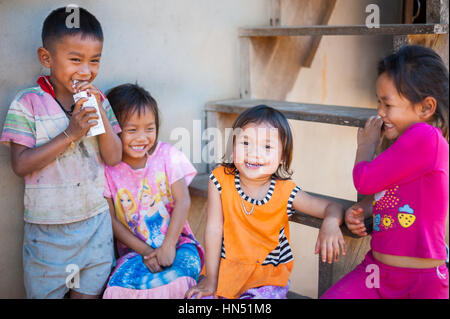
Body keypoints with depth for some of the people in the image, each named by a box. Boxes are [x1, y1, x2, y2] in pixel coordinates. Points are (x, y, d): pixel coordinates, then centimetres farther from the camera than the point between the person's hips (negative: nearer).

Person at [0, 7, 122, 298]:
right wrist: (70, 133, -24)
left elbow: (114, 158, -3)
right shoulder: (28, 104, -12)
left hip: (95, 222, 3)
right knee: (44, 292, 12)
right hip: (47, 228, -3)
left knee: (90, 291, 16)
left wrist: (100, 113, -16)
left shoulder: (98, 100, 0)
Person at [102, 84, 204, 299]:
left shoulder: (167, 155, -3)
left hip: (177, 241, 0)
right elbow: (112, 221, -4)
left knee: (176, 276, -31)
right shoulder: (107, 168, -4)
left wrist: (168, 246, -17)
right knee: (123, 282, -30)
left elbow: (183, 201, -8)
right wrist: (146, 251, -13)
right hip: (135, 249, 0)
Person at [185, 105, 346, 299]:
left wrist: (330, 223, -32)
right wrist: (211, 279, -7)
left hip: (269, 276, -1)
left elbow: (332, 208, -6)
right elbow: (214, 228, -8)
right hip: (225, 268, 1)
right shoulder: (221, 180, -11)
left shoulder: (285, 192, -12)